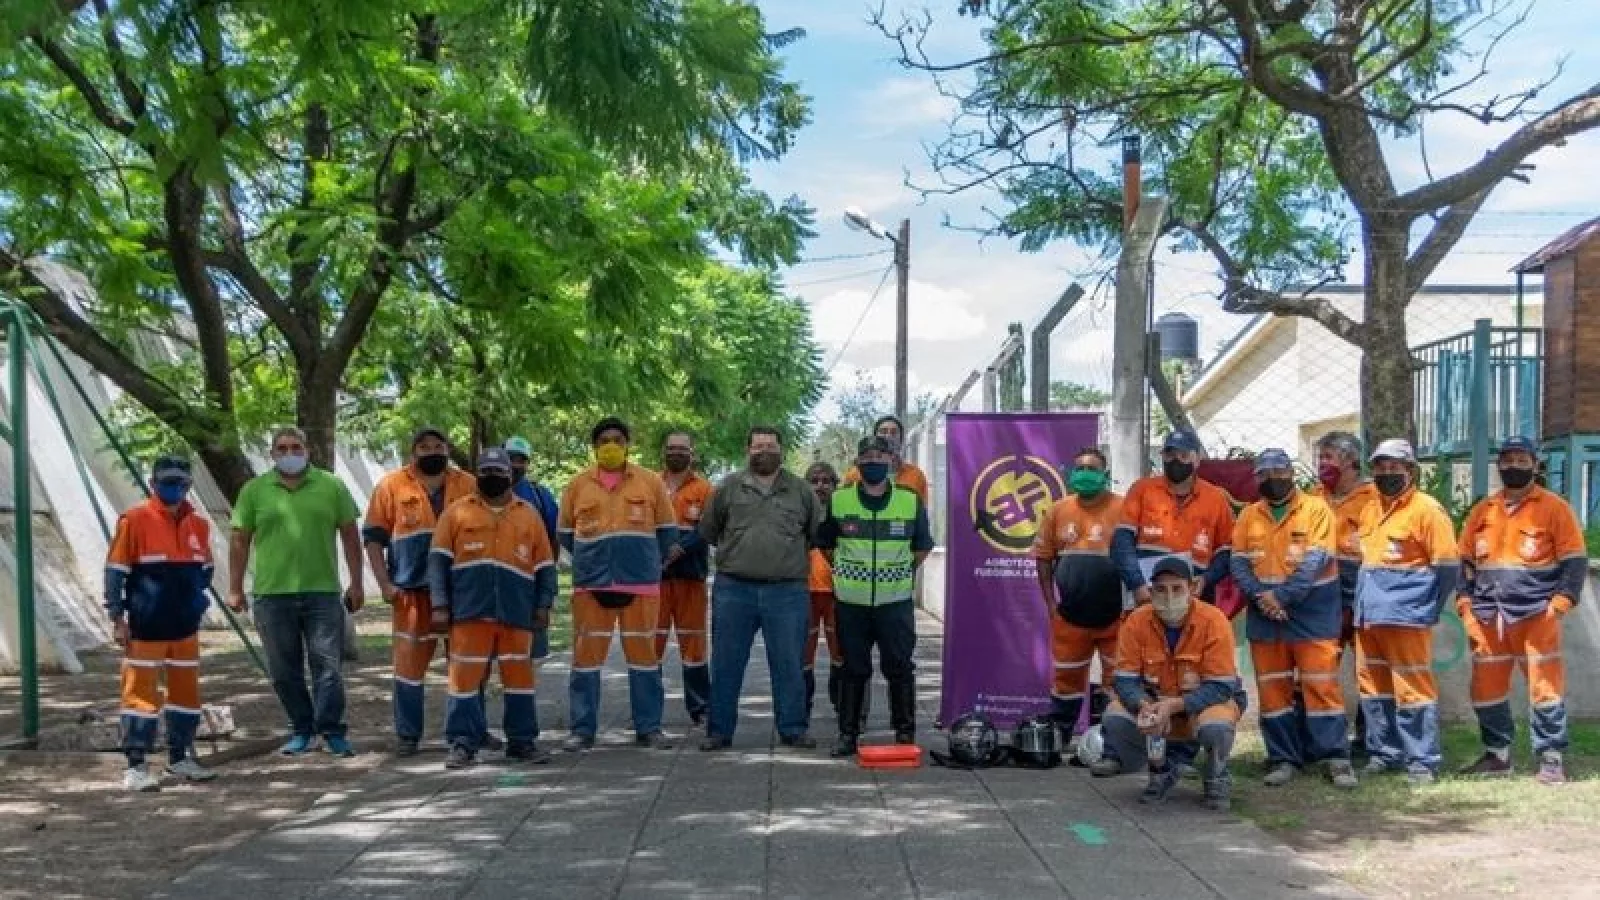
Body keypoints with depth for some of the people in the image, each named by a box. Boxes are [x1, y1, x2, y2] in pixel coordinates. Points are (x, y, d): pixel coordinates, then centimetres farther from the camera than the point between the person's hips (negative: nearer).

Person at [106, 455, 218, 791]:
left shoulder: (199, 525, 5)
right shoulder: (135, 521, -9)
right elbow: (115, 570, -8)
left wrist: (195, 605, 9)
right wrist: (117, 618, -10)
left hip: (185, 627, 6)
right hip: (145, 628, -5)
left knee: (187, 692, 12)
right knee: (142, 694, -1)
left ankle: (180, 758, 25)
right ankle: (135, 766, 5)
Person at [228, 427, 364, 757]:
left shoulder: (331, 486, 4)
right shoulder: (254, 490, 5)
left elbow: (350, 534, 7)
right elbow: (240, 541, 8)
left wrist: (356, 583, 3)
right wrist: (235, 589, 5)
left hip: (322, 592, -1)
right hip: (272, 594, 1)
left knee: (327, 664, -3)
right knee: (284, 670, 8)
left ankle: (332, 730, 4)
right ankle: (301, 730, 20)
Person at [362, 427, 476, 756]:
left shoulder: (467, 486, 7)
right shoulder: (392, 486, 2)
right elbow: (373, 537, 3)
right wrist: (385, 584, -6)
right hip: (412, 590, -2)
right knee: (409, 661, 1)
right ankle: (407, 735, 12)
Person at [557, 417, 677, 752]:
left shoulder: (650, 481, 3)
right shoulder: (577, 485, 6)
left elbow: (667, 531, 9)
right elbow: (565, 533, 15)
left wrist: (646, 561, 9)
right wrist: (591, 559, 13)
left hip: (641, 583, 0)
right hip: (590, 584, 1)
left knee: (644, 653, 4)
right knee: (586, 654, 2)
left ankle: (649, 727, 13)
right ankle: (581, 730, 10)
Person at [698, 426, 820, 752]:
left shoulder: (801, 490, 6)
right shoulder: (729, 487, 5)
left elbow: (818, 535, 13)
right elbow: (708, 532, 13)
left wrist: (793, 554, 10)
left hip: (787, 591, 0)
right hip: (734, 590, 0)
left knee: (789, 664, 5)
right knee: (726, 664, 6)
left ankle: (793, 729, 17)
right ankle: (720, 731, 16)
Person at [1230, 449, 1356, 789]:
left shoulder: (1316, 509, -3)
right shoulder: (1249, 515, 9)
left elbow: (1315, 562, -13)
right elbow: (1239, 563, 3)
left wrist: (1282, 596, -19)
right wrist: (1261, 596, -13)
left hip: (1311, 610, -4)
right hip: (1264, 613, 4)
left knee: (1321, 683, -5)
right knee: (1272, 687, 6)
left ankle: (1336, 756, 2)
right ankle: (1283, 758, 14)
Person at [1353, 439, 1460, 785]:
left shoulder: (1426, 509, -8)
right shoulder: (1369, 511, 15)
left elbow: (1448, 565, -9)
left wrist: (1426, 609, -6)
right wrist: (1361, 601, 15)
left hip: (1405, 615, -8)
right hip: (1368, 615, 8)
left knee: (1412, 688, -4)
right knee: (1372, 684, 12)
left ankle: (1422, 762, 3)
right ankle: (1383, 753, 23)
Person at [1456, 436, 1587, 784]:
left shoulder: (1553, 507, 0)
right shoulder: (1483, 510, 12)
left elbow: (1575, 560, -4)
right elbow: (1465, 562, 15)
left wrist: (1559, 604, -13)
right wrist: (1465, 606, 5)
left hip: (1535, 615, -4)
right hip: (1487, 617, 5)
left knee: (1545, 687, -3)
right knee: (1486, 689, 8)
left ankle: (1551, 759, 8)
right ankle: (1497, 754, 22)